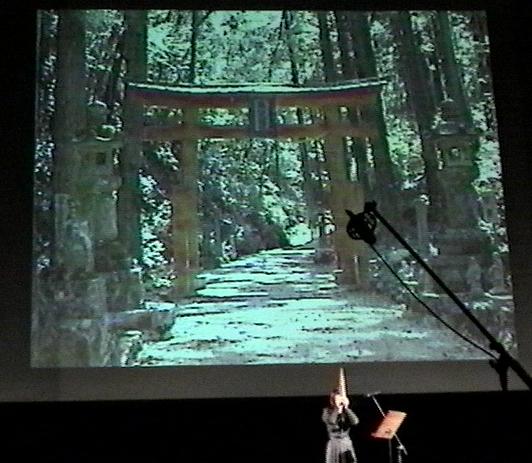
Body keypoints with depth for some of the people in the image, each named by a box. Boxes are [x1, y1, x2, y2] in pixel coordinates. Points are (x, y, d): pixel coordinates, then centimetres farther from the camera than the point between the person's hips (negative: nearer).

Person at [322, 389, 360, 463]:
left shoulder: (347, 411, 6)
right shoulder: (327, 411, -1)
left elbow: (355, 421, -11)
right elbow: (330, 421, -21)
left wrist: (346, 408, -12)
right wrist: (337, 408, -15)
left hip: (347, 444, 3)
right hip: (334, 444, -2)